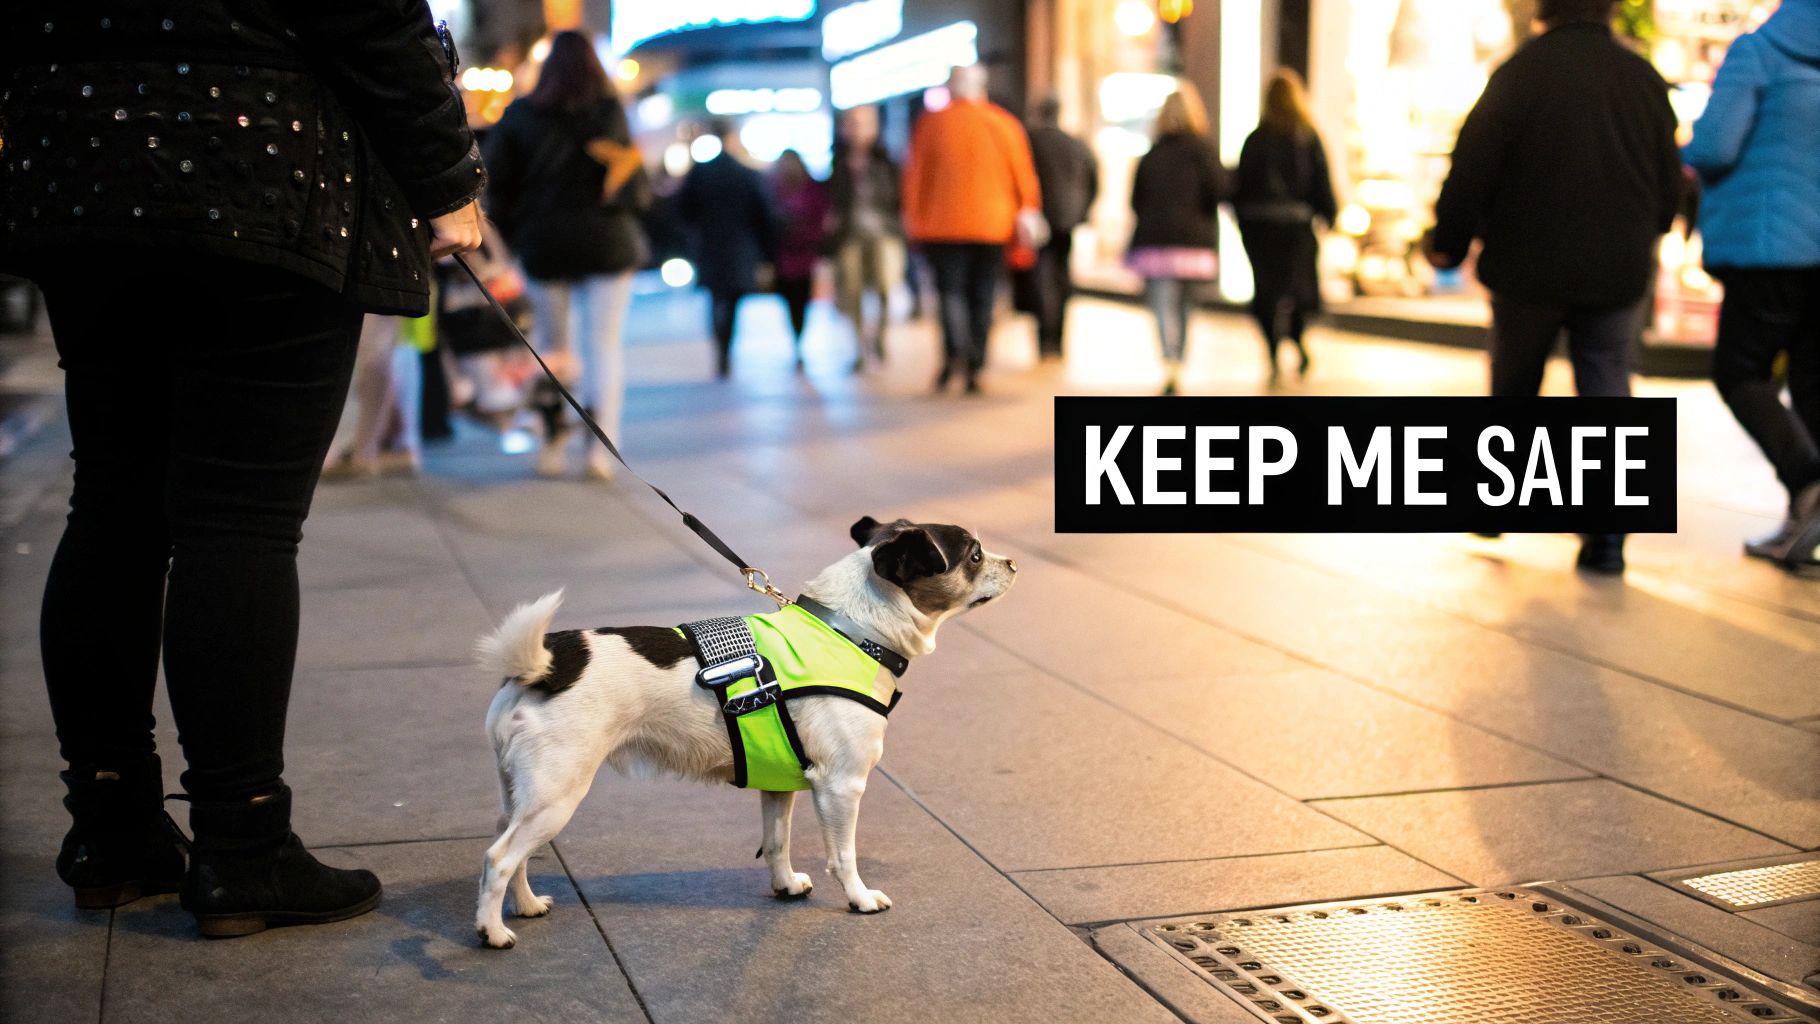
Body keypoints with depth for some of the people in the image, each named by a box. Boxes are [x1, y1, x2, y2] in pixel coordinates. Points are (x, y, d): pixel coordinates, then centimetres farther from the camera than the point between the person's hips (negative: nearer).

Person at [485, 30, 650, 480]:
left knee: (552, 343, 14)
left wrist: (511, 232, 9)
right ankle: (600, 444, -10)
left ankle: (554, 435, 5)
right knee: (605, 346, 1)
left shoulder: (519, 115, 0)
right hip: (607, 241, -1)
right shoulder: (611, 112, -4)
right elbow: (636, 187, -1)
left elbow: (494, 178, -2)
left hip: (543, 244, 1)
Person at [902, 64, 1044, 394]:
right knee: (981, 297, 8)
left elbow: (916, 173, 3)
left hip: (944, 223, -2)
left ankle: (955, 351, -27)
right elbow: (1023, 173, 3)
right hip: (993, 225, 2)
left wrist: (913, 215, 11)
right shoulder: (1004, 123, 5)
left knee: (950, 289, -2)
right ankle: (974, 369, 6)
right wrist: (1028, 211, 8)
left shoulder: (932, 123, 1)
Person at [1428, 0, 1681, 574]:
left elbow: (1472, 168, -11)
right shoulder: (1644, 79, 3)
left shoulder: (1520, 73, -9)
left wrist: (1448, 242, 1)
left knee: (1514, 384, 16)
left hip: (1529, 270, -2)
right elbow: (1670, 182, 10)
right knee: (1607, 391, 4)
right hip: (1618, 270, 2)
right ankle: (1606, 538, -3)